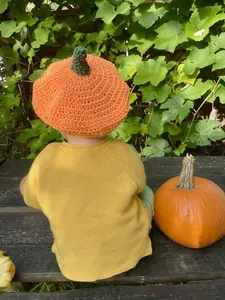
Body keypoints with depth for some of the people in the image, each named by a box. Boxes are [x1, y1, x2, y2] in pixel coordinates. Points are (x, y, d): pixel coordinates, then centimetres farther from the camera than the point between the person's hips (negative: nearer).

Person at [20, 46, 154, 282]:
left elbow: (30, 195, -6)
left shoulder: (46, 162, -27)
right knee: (146, 193, 23)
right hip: (128, 253, 0)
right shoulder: (125, 156, -29)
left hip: (76, 265, 1)